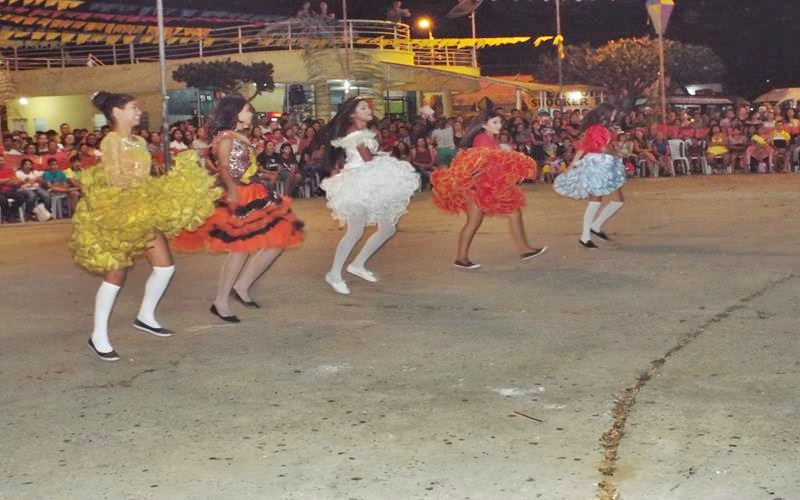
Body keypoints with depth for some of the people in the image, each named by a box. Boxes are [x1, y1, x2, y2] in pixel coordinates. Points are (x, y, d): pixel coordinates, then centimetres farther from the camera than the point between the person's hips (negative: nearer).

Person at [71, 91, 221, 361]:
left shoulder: (139, 141, 13)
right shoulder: (111, 141, -10)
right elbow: (114, 179, -19)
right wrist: (148, 187, -22)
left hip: (144, 211, 8)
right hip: (119, 213, -8)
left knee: (165, 266, 6)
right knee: (116, 273, -5)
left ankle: (145, 316, 24)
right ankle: (98, 336, 4)